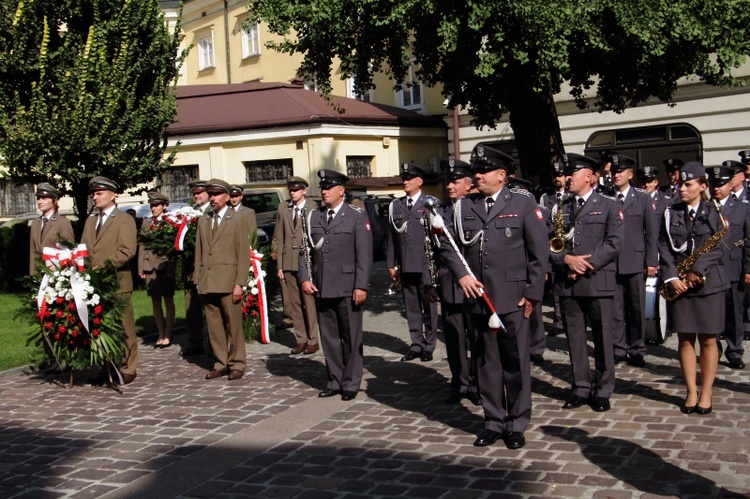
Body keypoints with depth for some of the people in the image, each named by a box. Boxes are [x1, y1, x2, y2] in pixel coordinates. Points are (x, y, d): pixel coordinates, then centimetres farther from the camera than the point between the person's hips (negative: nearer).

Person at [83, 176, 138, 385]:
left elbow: (127, 250, -12)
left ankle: (127, 369, 7)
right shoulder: (90, 221, 21)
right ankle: (106, 368, 17)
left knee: (123, 328, -1)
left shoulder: (124, 220, -1)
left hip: (116, 282, -6)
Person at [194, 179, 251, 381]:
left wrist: (240, 283, -9)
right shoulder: (203, 221, 17)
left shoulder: (237, 220, 3)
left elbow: (243, 254, -2)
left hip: (228, 282, -4)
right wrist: (198, 280, 8)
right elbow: (199, 252, 16)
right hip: (207, 283, 4)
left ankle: (237, 364, 9)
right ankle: (220, 363, 15)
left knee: (233, 325, -1)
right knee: (214, 325, 6)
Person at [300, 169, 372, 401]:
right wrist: (304, 278, 0)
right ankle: (334, 381, 20)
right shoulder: (313, 217, 12)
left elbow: (364, 254, -6)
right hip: (321, 288, 4)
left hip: (347, 288, -4)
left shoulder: (357, 216, 0)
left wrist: (361, 286, -12)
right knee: (329, 337, 10)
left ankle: (351, 383, 14)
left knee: (351, 337, 4)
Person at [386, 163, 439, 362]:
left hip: (425, 265, -4)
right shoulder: (395, 206, 12)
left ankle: (429, 346, 12)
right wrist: (391, 265, 9)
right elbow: (391, 237, 13)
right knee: (411, 308, 9)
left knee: (429, 306, 3)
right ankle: (416, 345, 19)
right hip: (405, 266, 4)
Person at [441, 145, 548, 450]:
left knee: (515, 362, 4)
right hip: (478, 297, 3)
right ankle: (493, 422, 22)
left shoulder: (524, 204, 0)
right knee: (486, 362, 10)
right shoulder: (464, 207, 9)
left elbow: (539, 252, -1)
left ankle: (517, 425, 16)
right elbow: (448, 243, 12)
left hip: (512, 299, -3)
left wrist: (532, 293, -6)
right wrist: (461, 274, -4)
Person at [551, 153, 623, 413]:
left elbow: (614, 243, -7)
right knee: (574, 338, 7)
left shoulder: (609, 206, 3)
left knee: (602, 338, 2)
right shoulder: (560, 208, 15)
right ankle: (581, 388, 16)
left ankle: (602, 390, 12)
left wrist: (586, 265, -15)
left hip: (597, 282, -4)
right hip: (567, 283, 4)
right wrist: (567, 259, -11)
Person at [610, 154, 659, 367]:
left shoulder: (643, 198, 6)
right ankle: (618, 349, 14)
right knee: (615, 309, 4)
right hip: (611, 262, 1)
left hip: (635, 262, -1)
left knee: (637, 308, 5)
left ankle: (637, 351, 15)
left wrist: (651, 261, -3)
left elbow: (652, 233, 3)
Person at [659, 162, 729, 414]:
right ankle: (691, 392, 12)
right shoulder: (670, 213, 8)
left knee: (708, 340, 3)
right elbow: (664, 247, 0)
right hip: (678, 284, 2)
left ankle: (706, 393, 11)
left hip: (708, 282, -2)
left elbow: (715, 248, -7)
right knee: (685, 339, 4)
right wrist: (671, 277, -12)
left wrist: (696, 272, -18)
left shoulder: (714, 213, 2)